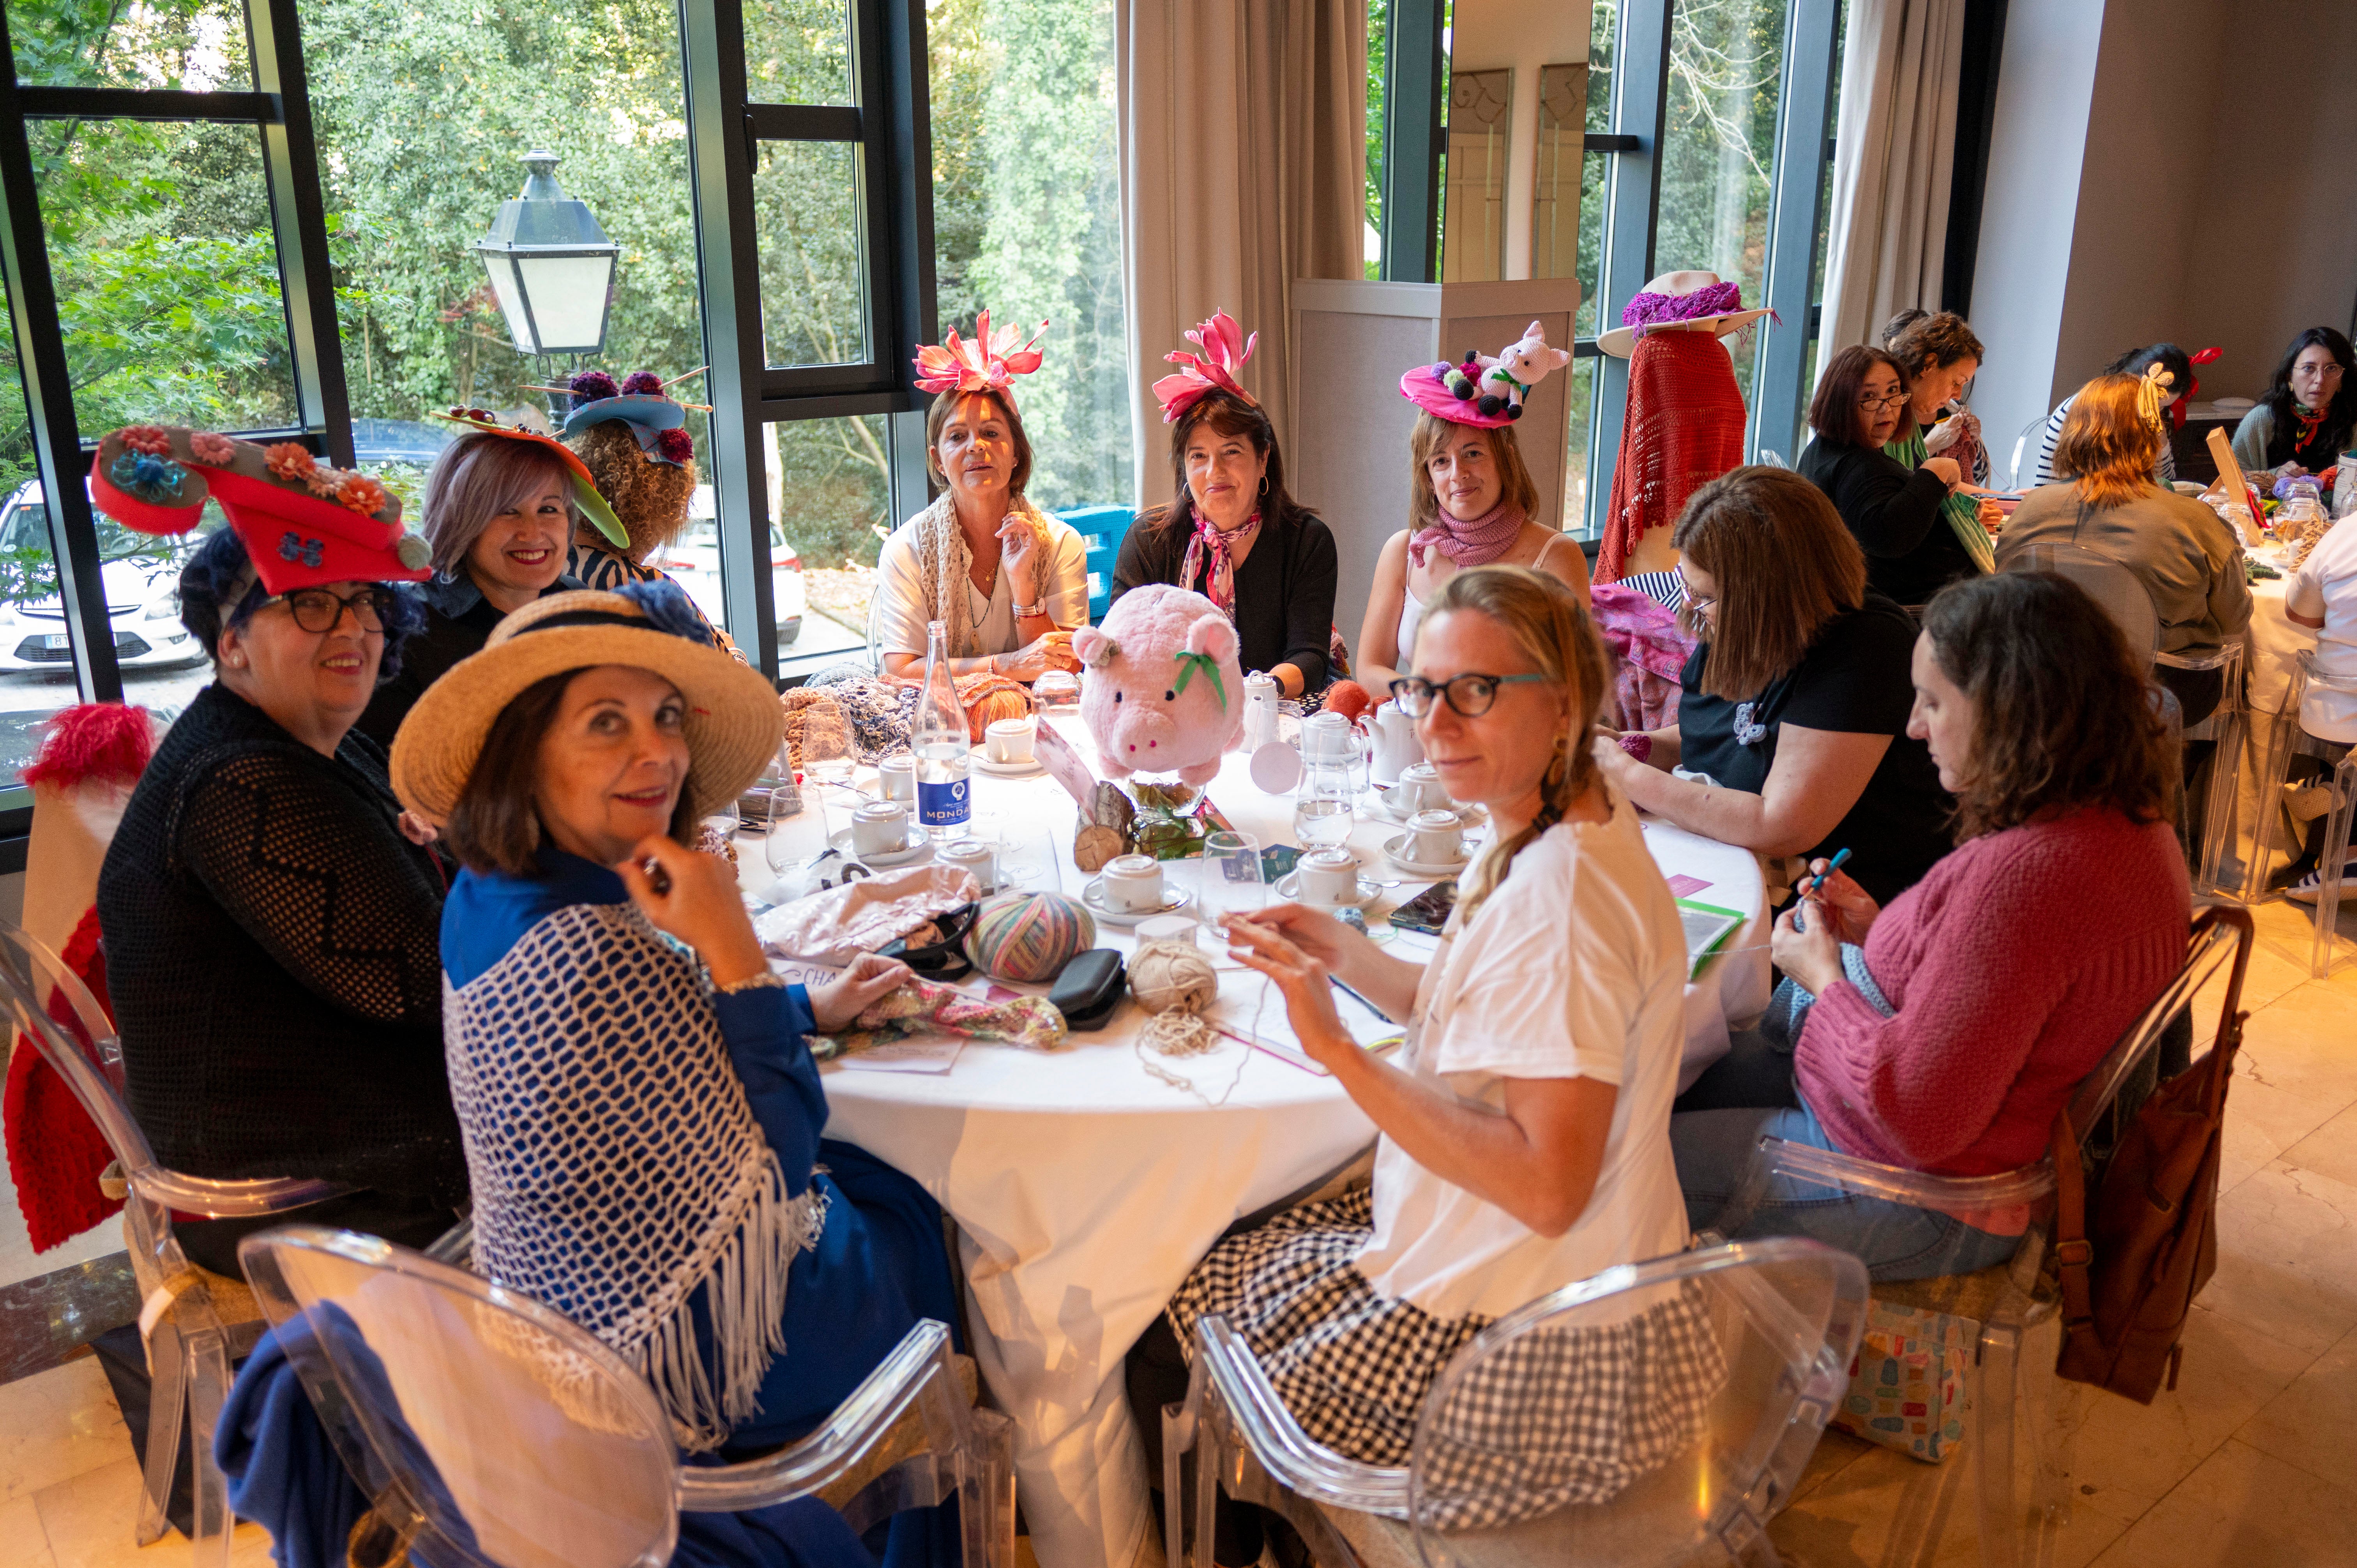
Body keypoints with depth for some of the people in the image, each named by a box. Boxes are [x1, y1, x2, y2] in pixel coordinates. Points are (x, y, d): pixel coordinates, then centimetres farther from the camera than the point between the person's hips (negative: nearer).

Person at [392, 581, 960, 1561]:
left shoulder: (490, 893, -3)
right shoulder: (589, 949, -35)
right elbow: (770, 1164, -26)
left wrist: (812, 1010, 10)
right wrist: (734, 948, -29)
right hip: (685, 1353, -9)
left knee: (892, 1190, 28)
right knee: (934, 1237, 19)